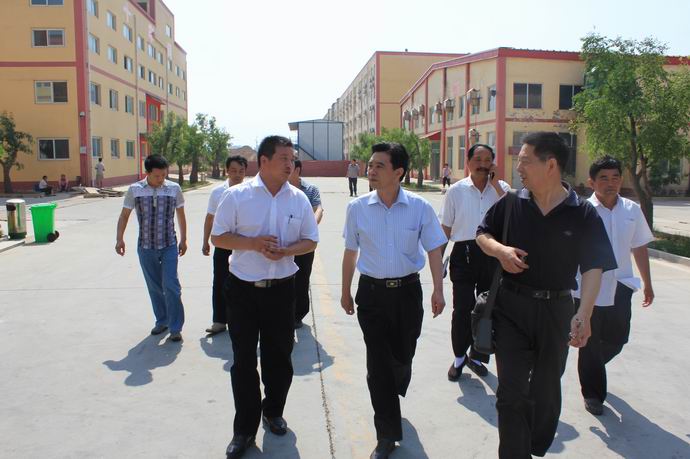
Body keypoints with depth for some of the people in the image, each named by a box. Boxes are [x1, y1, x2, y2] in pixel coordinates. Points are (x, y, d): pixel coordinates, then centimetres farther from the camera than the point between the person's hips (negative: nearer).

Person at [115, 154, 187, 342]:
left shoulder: (174, 188, -4)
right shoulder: (134, 189, -3)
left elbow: (181, 215, 7)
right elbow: (124, 215, 6)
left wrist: (183, 239, 10)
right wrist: (120, 239, 0)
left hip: (169, 246, -2)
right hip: (145, 247, 2)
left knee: (171, 286, -8)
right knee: (154, 288, 12)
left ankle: (175, 327, 3)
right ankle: (162, 321, 29)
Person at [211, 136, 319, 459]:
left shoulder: (299, 199, 1)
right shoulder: (237, 196, -6)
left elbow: (310, 240, 6)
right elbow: (218, 237, -3)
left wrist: (286, 250, -14)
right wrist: (252, 243, -19)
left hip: (281, 287, 2)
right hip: (243, 287, -2)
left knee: (279, 356, 14)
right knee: (243, 360, 6)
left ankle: (273, 411, 38)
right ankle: (245, 429, 21)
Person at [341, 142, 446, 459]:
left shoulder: (419, 207, -7)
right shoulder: (357, 208, -4)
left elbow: (434, 249, 0)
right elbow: (351, 252, 6)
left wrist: (438, 290, -7)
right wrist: (346, 292, 12)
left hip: (407, 290, 0)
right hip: (371, 291, 0)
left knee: (403, 355, 14)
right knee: (378, 362, 2)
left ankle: (392, 396, 49)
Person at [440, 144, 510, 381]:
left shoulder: (501, 188, 2)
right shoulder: (456, 190, 0)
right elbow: (446, 227, 6)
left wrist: (495, 184, -15)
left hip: (492, 255, 2)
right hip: (464, 253, -1)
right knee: (462, 310, 1)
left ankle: (476, 356, 32)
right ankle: (459, 357, 24)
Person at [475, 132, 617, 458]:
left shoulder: (584, 214, -7)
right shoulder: (510, 204, -2)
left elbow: (593, 267, -9)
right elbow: (482, 235, 10)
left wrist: (584, 314, -21)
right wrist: (500, 250, -12)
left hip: (556, 309, 0)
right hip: (511, 306, 0)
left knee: (546, 390, 18)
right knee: (511, 390, 1)